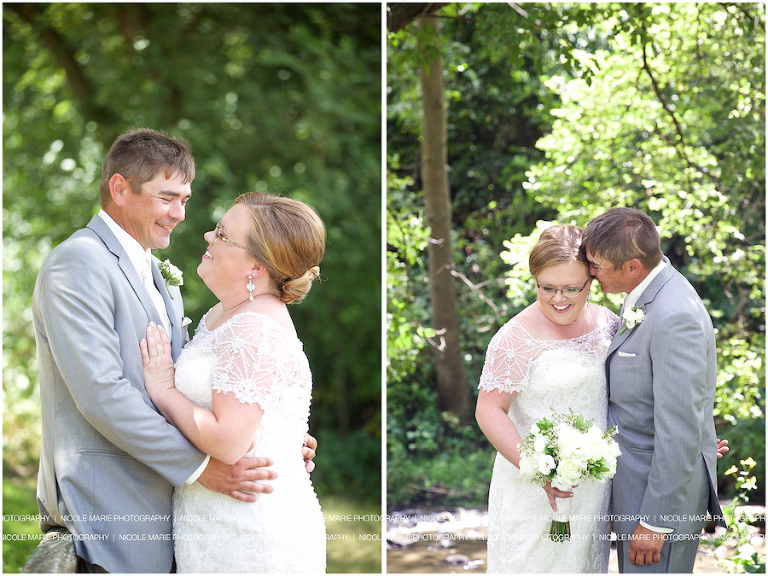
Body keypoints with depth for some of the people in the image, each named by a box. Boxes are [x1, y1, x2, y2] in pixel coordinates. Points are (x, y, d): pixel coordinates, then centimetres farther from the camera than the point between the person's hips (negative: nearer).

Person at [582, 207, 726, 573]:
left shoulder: (675, 319, -26)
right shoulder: (648, 292, 5)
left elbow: (679, 430, -26)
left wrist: (654, 522, -22)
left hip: (665, 486, -10)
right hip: (636, 479, 10)